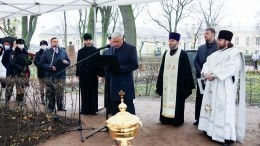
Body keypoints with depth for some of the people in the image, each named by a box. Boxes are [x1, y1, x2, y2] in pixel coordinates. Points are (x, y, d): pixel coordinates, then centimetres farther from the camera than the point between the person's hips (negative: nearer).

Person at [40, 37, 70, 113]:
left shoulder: (63, 52, 13)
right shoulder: (46, 52, 5)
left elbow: (69, 62, 15)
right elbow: (42, 63, -1)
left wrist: (66, 62, -10)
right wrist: (51, 67, -16)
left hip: (61, 76, 1)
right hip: (49, 76, -1)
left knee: (60, 93, 1)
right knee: (50, 94, 3)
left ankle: (61, 106, 14)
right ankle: (50, 108, 14)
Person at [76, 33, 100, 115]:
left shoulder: (96, 51, 2)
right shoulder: (80, 51, 7)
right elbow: (78, 63, 8)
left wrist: (98, 73, -6)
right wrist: (77, 74, 3)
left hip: (93, 74, -1)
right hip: (83, 75, 2)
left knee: (93, 92, 2)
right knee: (84, 92, 5)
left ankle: (93, 109, 11)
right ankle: (85, 109, 14)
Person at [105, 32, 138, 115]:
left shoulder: (131, 48, -5)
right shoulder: (110, 49, 13)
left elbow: (135, 65, -11)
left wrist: (120, 68, -20)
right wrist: (108, 67, -7)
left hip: (125, 84, -5)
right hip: (113, 83, 6)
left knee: (128, 108, 2)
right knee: (114, 108, 12)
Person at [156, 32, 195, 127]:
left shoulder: (183, 54, -6)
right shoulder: (166, 54, 10)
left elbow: (186, 70, -7)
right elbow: (162, 69, 12)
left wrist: (186, 85, -10)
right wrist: (159, 84, 10)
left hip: (177, 83, -5)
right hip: (166, 82, 5)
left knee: (176, 101, 1)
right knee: (167, 100, 10)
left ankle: (177, 120, 12)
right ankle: (166, 118, 20)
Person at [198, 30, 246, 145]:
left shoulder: (234, 53, -4)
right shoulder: (215, 54, 19)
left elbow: (230, 68, -18)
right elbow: (206, 64, 11)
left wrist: (214, 74, -20)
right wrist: (206, 73, -10)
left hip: (224, 87, -7)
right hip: (211, 86, 8)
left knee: (224, 109, -8)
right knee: (211, 107, 11)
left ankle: (227, 136, 0)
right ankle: (210, 128, 22)